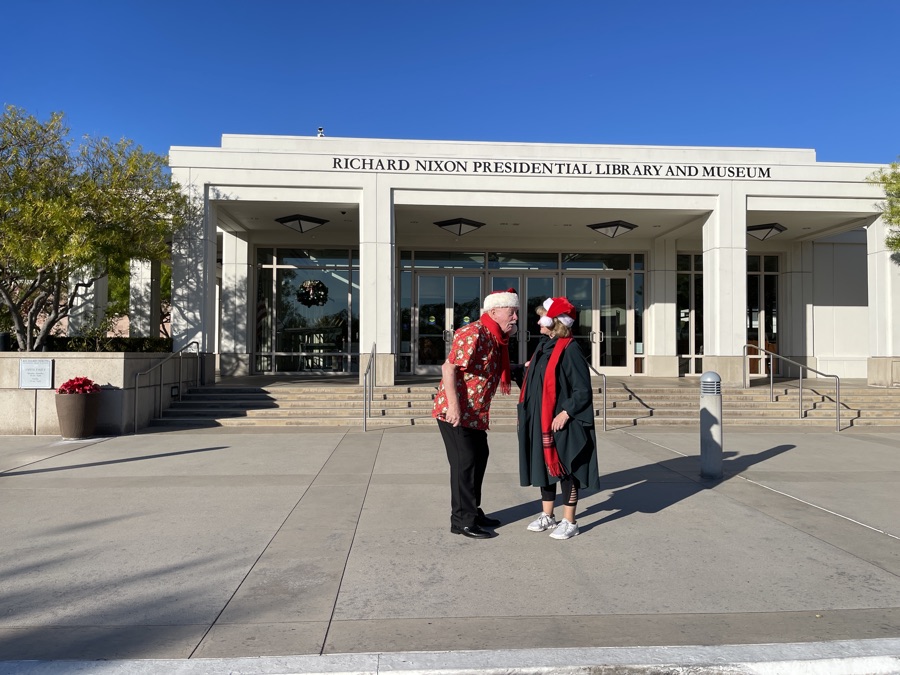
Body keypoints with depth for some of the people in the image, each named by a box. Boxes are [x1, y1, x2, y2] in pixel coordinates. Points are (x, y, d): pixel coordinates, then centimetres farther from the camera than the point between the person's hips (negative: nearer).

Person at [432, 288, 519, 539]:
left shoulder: (496, 338, 11)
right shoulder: (473, 334, -19)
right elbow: (448, 367, -25)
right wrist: (453, 405, -31)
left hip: (475, 413, 10)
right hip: (456, 412, -10)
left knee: (479, 457, 16)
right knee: (465, 462, -4)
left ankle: (472, 511, 30)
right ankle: (462, 520, 8)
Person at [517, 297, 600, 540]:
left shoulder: (569, 350, -16)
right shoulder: (544, 345, 9)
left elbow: (583, 390, -17)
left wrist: (566, 413, -21)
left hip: (561, 422, -8)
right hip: (540, 421, 8)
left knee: (564, 470, 3)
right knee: (544, 466, 15)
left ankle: (569, 522, 15)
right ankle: (547, 516, 28)